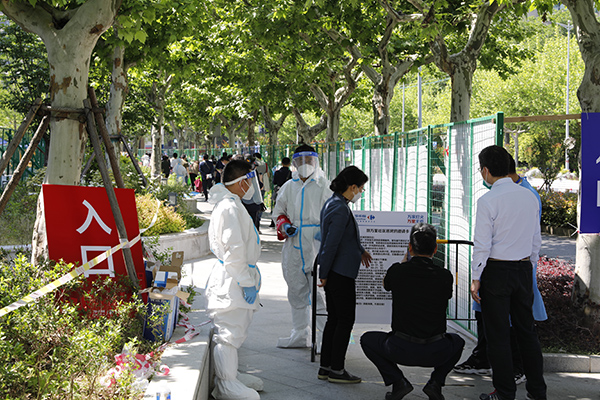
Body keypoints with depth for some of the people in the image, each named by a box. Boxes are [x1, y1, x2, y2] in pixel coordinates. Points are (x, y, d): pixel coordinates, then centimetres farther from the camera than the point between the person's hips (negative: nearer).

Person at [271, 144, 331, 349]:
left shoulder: (323, 186, 1)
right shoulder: (288, 187, 13)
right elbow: (278, 212, 21)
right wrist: (284, 225, 0)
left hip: (317, 245, -5)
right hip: (294, 245, 5)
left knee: (319, 291, -10)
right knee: (296, 291, 12)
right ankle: (300, 334, 23)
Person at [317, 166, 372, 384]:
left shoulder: (332, 203, 12)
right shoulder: (341, 210, -20)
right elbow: (330, 245, -21)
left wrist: (360, 250, 36)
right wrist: (324, 274, -16)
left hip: (333, 273, 10)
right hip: (341, 273, -10)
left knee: (334, 319, 15)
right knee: (345, 320, -1)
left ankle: (326, 367, 20)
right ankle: (336, 370, 4)